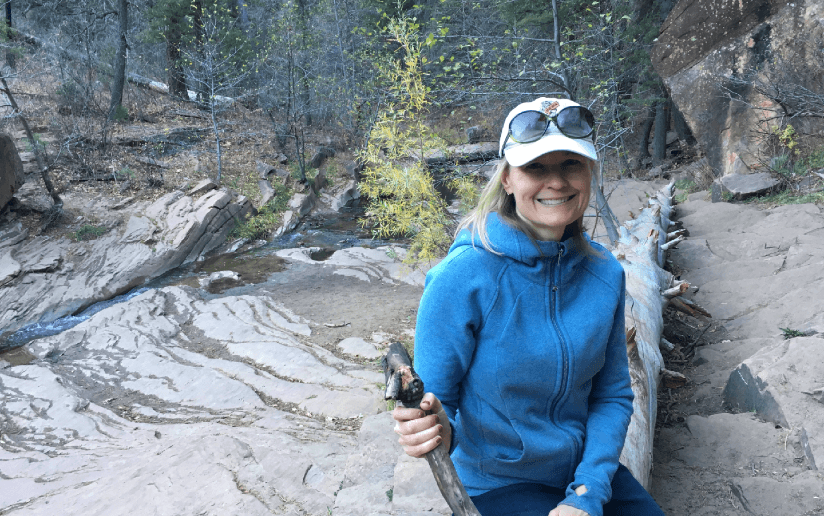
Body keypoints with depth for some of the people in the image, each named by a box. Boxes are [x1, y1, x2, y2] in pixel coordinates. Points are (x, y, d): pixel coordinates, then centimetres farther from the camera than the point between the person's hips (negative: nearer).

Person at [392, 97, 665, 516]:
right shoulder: (464, 277, -22)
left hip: (586, 472, 4)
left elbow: (612, 395, 1)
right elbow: (436, 400, -13)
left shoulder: (604, 273, -6)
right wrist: (439, 431, -35)